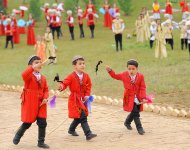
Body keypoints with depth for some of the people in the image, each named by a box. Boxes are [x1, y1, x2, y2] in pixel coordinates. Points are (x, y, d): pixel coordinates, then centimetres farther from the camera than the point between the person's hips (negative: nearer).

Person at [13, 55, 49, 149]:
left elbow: (46, 89, 12)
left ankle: (41, 142, 13)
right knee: (27, 123, 4)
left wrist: (45, 98, -6)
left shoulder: (43, 78, 8)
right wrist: (33, 68, -39)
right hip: (29, 103, -5)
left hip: (40, 103, 5)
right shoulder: (29, 76, -9)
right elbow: (24, 75, -34)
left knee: (42, 122, 1)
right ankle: (18, 136, 30)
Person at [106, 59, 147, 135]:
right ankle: (139, 128, -5)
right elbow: (115, 76, 15)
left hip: (138, 98, 2)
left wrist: (143, 98, -15)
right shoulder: (124, 75, -3)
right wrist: (110, 71, 0)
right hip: (129, 98, -2)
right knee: (135, 112, -13)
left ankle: (127, 122, 43)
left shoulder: (140, 76, -6)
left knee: (134, 112, 16)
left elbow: (143, 88, -7)